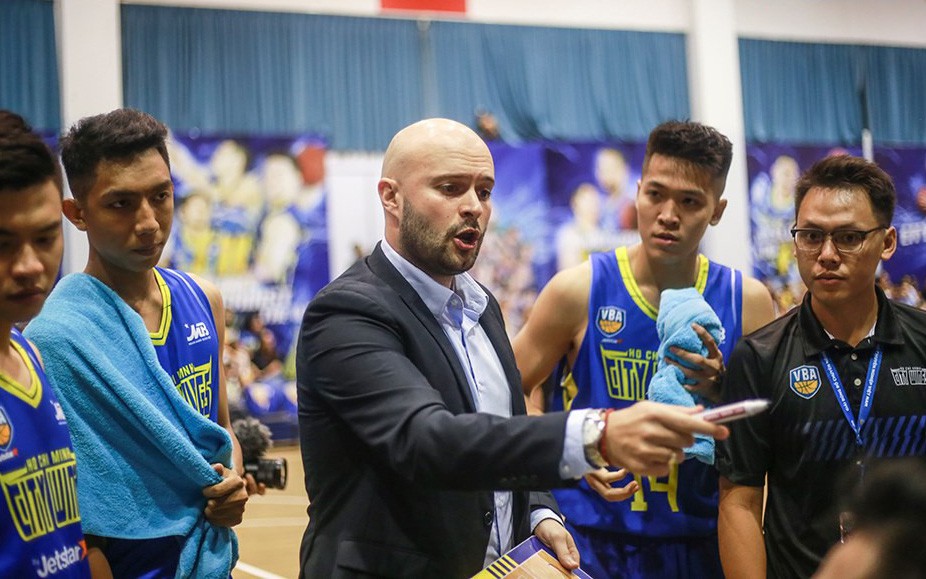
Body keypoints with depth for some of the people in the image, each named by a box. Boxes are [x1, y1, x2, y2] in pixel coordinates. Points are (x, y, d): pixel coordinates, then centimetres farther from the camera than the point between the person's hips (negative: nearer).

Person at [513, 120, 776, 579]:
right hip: (593, 539, -2)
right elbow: (513, 388, -1)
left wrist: (721, 391, -15)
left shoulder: (748, 302, -1)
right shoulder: (578, 290, -7)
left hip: (701, 541, 2)